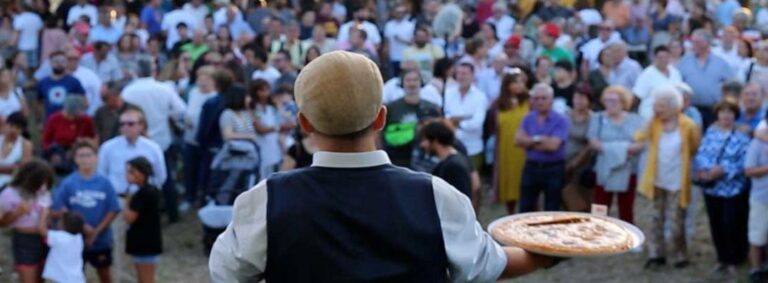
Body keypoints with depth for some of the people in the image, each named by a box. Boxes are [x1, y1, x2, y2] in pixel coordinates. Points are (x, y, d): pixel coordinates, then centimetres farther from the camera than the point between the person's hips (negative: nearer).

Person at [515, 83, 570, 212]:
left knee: (551, 212, 6)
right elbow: (518, 140, -7)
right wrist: (538, 139, -15)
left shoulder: (561, 120, -10)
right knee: (525, 209, 10)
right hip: (531, 168, 4)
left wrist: (529, 142, -10)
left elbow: (552, 145, -20)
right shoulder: (528, 119, 5)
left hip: (554, 170, -4)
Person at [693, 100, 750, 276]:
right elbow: (700, 154, 0)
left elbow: (744, 163, -17)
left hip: (733, 189, -5)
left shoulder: (742, 136, -9)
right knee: (716, 226, 13)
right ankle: (722, 259, 28)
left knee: (732, 225, -2)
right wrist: (703, 170, -18)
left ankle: (733, 261, 14)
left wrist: (723, 170, -25)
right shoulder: (710, 133, 6)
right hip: (711, 188, 5)